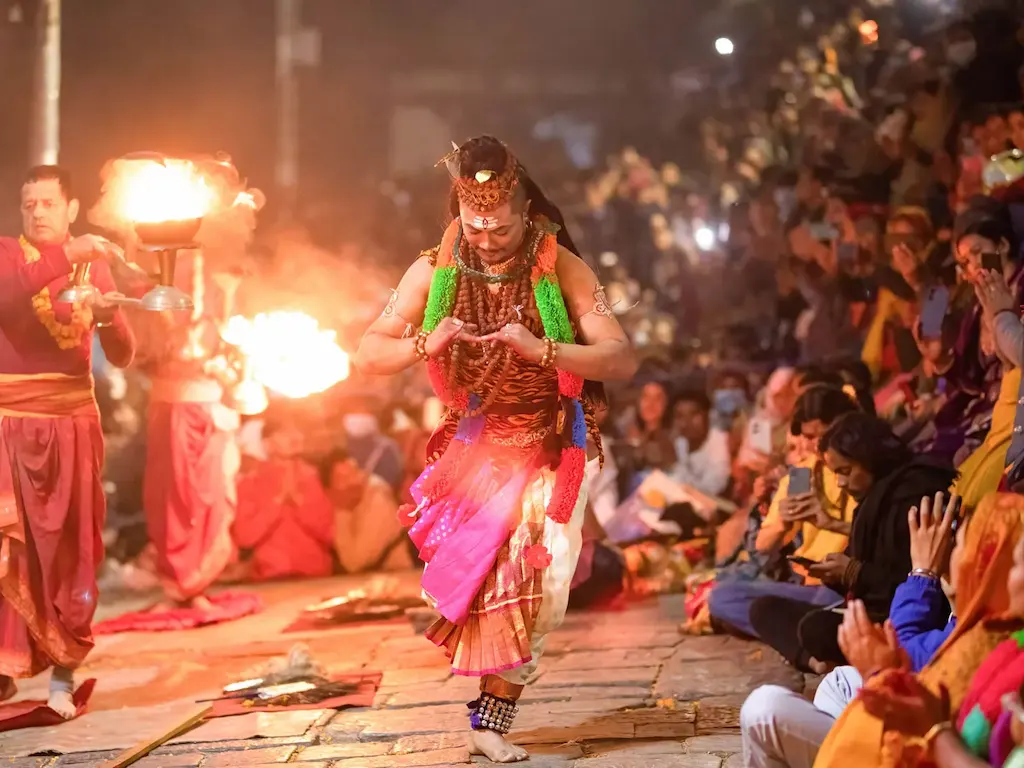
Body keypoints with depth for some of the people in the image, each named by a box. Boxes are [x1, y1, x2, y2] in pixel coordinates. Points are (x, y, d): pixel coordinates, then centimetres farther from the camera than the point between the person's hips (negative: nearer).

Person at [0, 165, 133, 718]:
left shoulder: (95, 266, 9)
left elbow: (121, 356, 6)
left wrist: (107, 317, -14)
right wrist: (64, 257, -30)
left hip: (72, 423, 3)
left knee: (70, 549, 3)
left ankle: (63, 674, 11)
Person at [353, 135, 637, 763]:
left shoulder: (562, 269, -14)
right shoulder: (435, 272, -7)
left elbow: (623, 360, -21)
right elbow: (368, 356, -6)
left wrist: (541, 350, -36)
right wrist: (426, 344, -27)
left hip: (550, 450, -1)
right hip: (473, 446, 1)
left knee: (527, 581, -7)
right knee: (489, 563, -16)